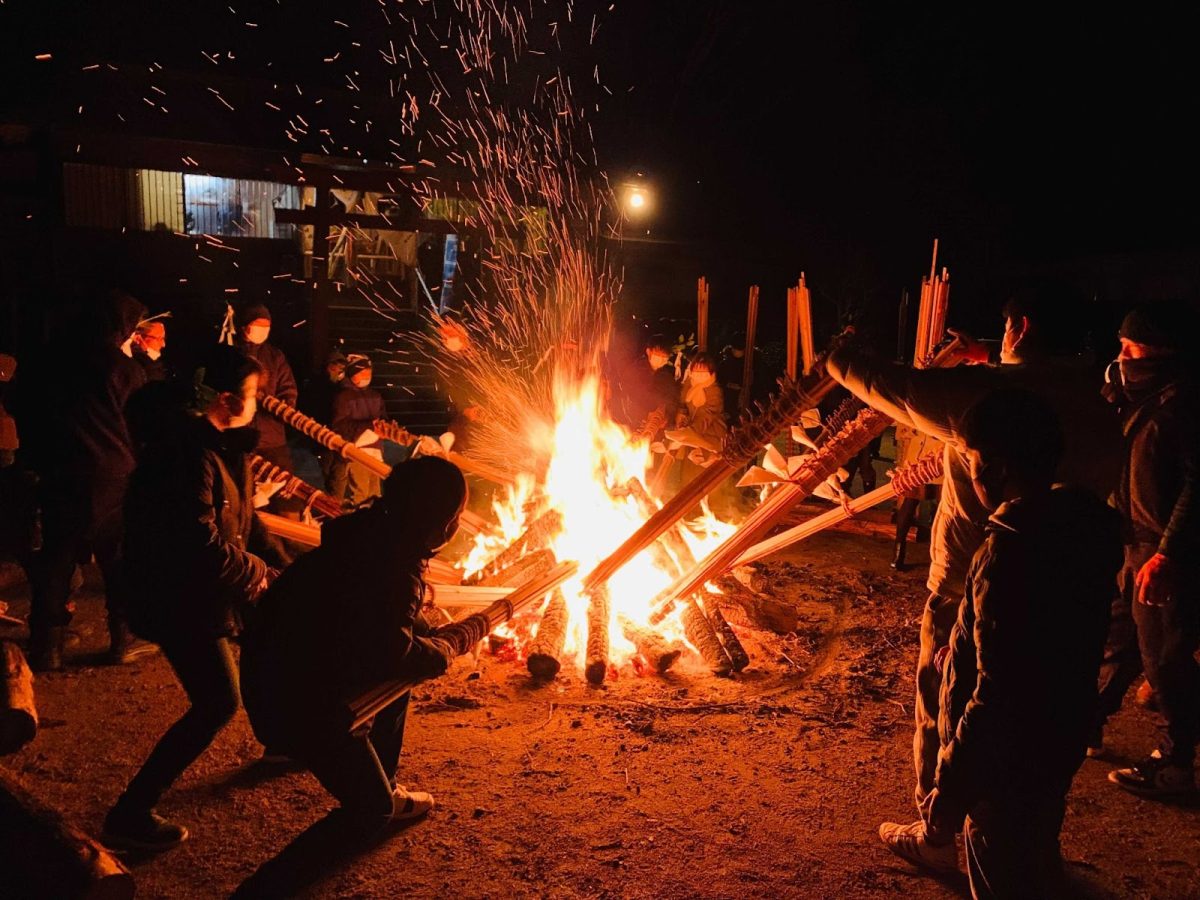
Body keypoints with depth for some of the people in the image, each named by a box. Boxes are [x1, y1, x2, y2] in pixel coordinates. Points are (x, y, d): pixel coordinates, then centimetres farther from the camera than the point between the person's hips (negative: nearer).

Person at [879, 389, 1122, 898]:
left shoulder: (1009, 551, -29)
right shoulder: (1086, 525, -2)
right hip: (1059, 742, 8)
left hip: (1010, 758, -8)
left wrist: (950, 785, -21)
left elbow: (997, 692, -29)